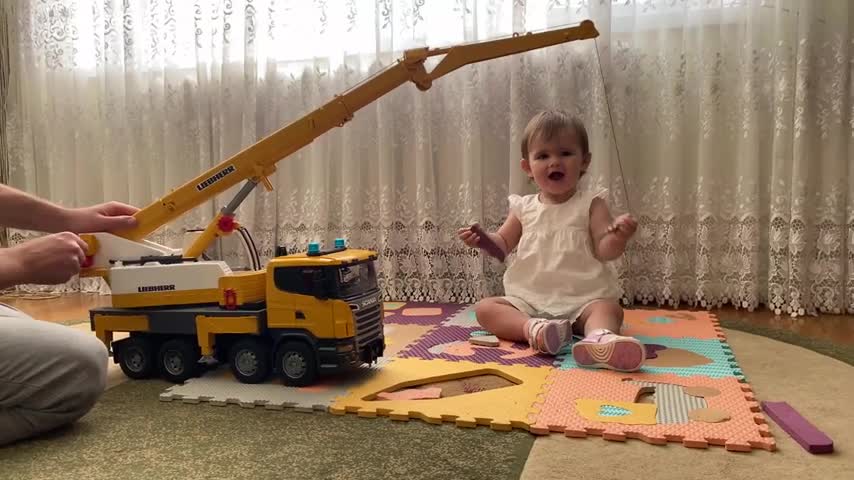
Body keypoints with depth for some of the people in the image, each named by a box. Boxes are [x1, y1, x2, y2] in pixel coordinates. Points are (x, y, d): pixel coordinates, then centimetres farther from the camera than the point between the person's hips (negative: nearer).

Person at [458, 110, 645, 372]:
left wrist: (618, 237, -32)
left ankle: (601, 337, -62)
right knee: (484, 308, -16)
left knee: (609, 307, -31)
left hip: (581, 300, -3)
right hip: (528, 300, 3)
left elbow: (605, 251, -9)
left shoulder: (591, 205, -1)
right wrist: (482, 239, -5)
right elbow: (503, 245, 17)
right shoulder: (523, 208, 8)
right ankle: (532, 328, -41)